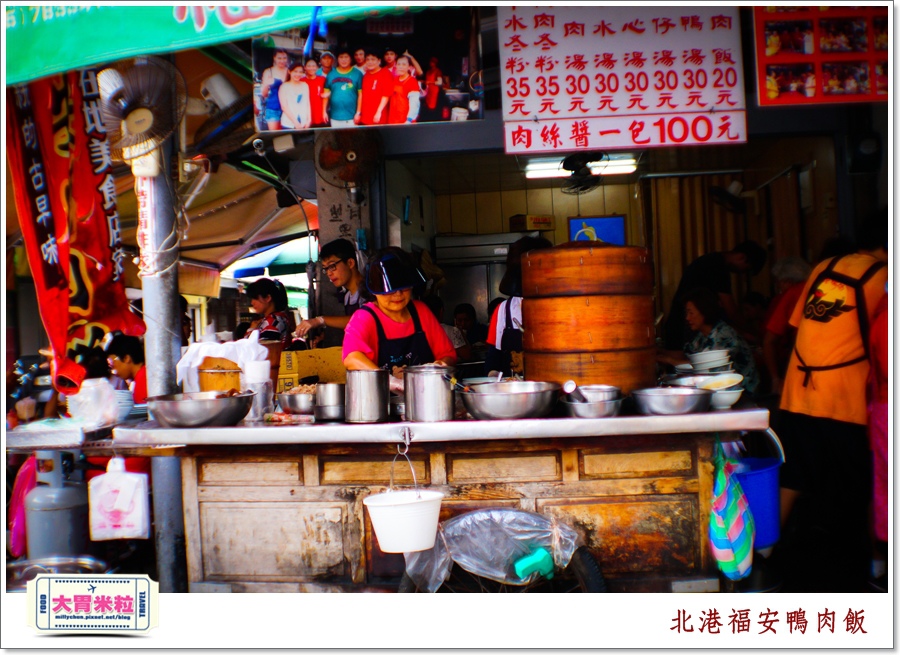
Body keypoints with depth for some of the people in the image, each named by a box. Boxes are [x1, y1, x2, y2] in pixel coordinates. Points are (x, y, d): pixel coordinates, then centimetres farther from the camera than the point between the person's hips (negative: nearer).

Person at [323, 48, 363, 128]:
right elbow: (326, 94, 12)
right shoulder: (331, 74, 8)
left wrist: (358, 113, -5)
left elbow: (360, 95, -1)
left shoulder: (357, 74, 0)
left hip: (351, 118, -3)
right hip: (334, 117, 3)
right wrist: (324, 111, 7)